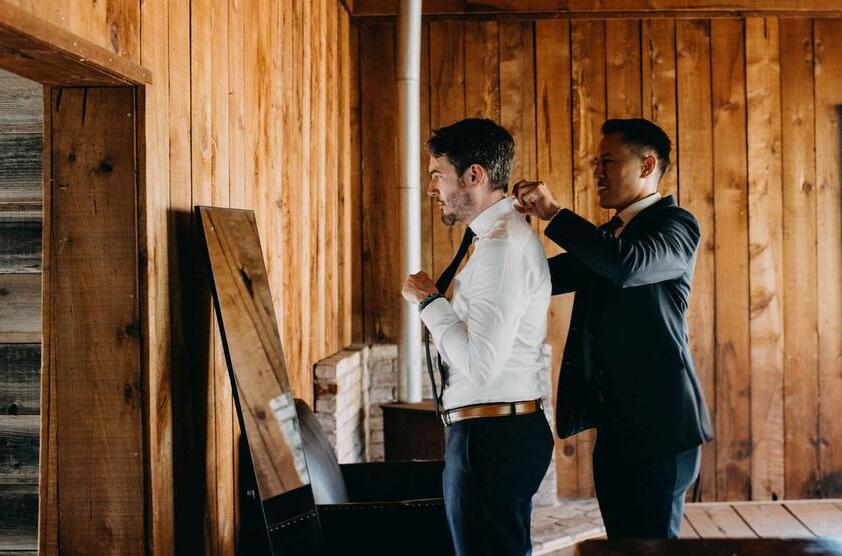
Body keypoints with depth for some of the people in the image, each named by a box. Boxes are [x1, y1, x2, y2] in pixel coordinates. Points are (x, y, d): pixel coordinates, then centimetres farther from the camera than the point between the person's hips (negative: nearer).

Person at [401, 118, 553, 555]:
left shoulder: (502, 248, -18)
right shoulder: (507, 235, 16)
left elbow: (480, 365, -25)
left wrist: (429, 301, -14)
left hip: (489, 437, -11)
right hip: (511, 429, 11)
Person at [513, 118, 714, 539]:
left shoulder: (676, 225, -7)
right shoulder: (606, 236, 19)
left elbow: (627, 266, -28)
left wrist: (553, 214, -22)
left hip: (657, 423, -8)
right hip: (614, 424, 8)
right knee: (623, 541, 12)